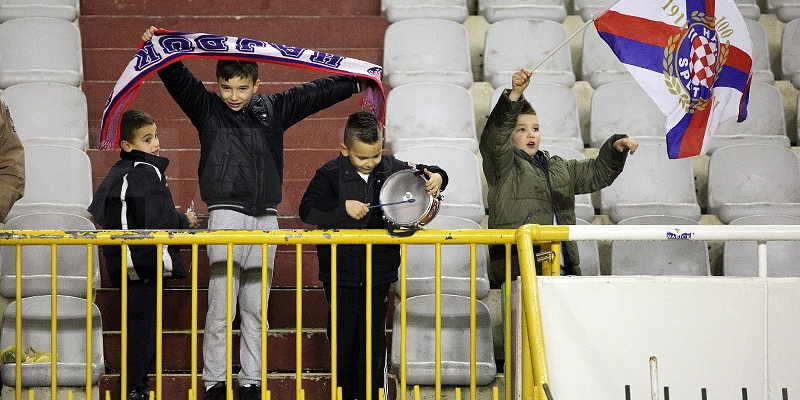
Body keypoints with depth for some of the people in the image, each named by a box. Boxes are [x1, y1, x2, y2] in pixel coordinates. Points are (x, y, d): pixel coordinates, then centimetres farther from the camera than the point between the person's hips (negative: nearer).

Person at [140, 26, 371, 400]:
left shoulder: (273, 109, 12)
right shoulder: (207, 109, 4)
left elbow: (315, 92, 17)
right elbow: (178, 79, -8)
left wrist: (359, 81, 20)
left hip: (266, 218, 3)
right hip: (226, 215, -3)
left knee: (256, 307, 7)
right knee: (221, 306, -6)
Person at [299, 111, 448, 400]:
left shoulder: (391, 168, -1)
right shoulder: (330, 174, -9)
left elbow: (421, 173, 15)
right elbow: (307, 210, -16)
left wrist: (436, 176, -7)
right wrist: (343, 209, -27)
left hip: (378, 275, 2)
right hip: (340, 275, -2)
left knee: (374, 342, 7)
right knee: (343, 340, 10)